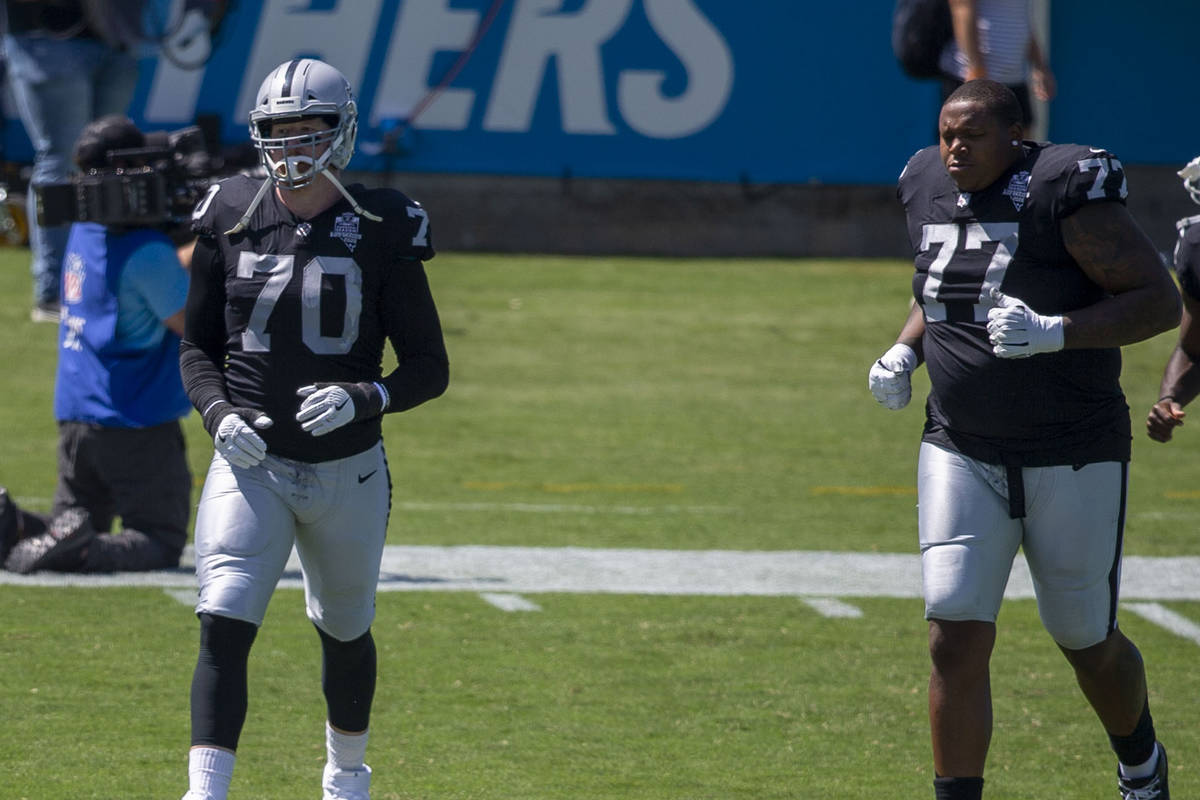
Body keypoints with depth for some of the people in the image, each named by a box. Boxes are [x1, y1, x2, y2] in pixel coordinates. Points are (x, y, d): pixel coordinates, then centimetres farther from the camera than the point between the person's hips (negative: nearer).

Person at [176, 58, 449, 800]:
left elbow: (429, 368, -4)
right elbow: (198, 347, 9)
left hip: (346, 469, 0)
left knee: (344, 631, 18)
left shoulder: (381, 232, -8)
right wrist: (219, 412, -11)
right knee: (224, 629, -17)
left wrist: (363, 399, -23)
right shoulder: (231, 219, -1)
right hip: (251, 464, 0)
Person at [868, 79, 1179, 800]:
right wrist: (905, 351, 3)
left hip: (1072, 461, -4)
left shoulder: (1064, 193, -17)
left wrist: (1055, 333, -30)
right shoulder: (931, 190, 3)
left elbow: (1161, 301, -18)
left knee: (1089, 644, 11)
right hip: (961, 452, 4)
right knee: (957, 639, -10)